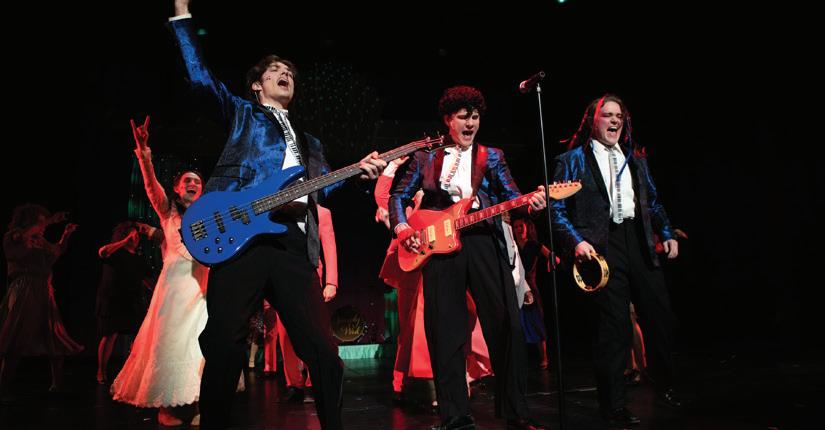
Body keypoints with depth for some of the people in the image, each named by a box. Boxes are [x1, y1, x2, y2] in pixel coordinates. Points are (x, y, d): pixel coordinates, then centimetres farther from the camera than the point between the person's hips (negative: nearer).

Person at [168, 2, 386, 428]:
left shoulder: (309, 141, 31)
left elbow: (325, 189, 20)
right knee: (224, 346, -5)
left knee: (322, 348, 0)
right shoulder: (242, 113, 21)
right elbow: (200, 79, 6)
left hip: (294, 246, 3)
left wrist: (359, 170, 3)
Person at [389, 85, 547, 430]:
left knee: (506, 325, -3)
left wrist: (530, 203, -18)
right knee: (446, 333, 0)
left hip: (484, 242, 1)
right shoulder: (426, 156, 14)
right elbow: (399, 194, 18)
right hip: (438, 245, 0)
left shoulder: (491, 156, 14)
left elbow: (510, 194, 4)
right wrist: (401, 227, 1)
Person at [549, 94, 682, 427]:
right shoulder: (573, 159, 2)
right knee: (615, 325, -3)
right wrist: (576, 241, -15)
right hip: (602, 247, -5)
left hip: (639, 240, 5)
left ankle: (664, 385, 35)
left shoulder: (634, 158, 18)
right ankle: (613, 405, 13)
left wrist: (667, 233, 11)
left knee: (661, 315, 9)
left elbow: (653, 201, 22)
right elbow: (557, 208, -3)